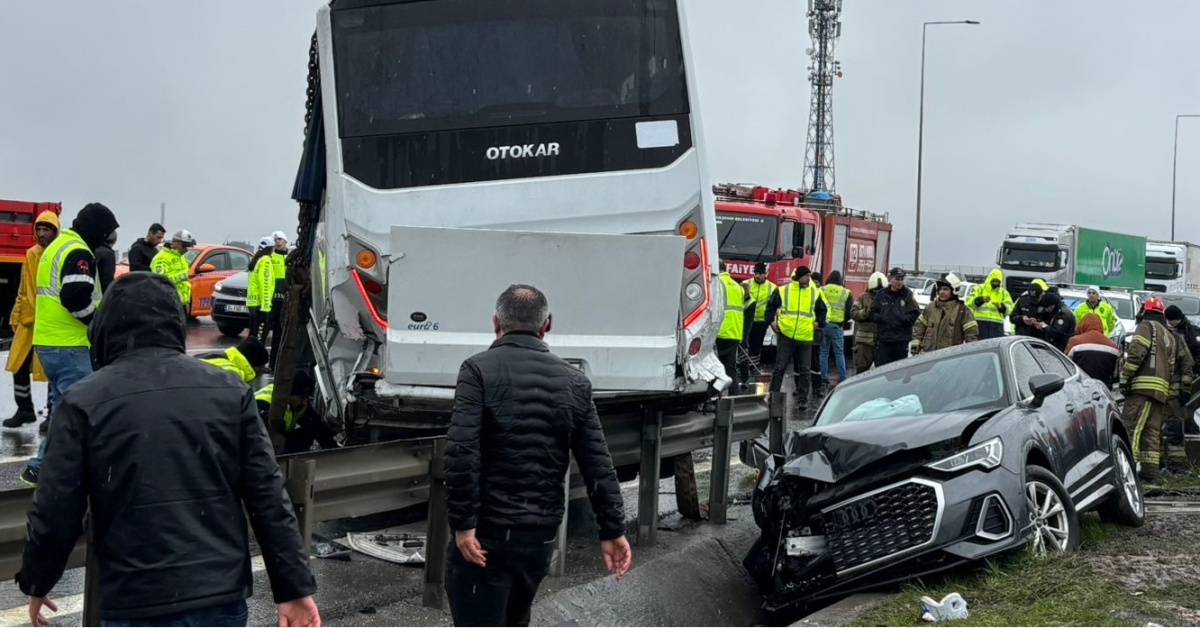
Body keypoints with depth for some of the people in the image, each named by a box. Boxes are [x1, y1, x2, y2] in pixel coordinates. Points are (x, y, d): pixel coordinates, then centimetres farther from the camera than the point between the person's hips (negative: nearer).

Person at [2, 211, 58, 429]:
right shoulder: (31, 255, 11)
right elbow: (23, 290, 17)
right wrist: (16, 317, 15)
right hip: (28, 321, 6)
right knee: (19, 367, 9)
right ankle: (25, 410, 23)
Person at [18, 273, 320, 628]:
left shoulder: (85, 402, -5)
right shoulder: (228, 390, 2)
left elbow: (56, 513, -2)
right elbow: (268, 497, 0)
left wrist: (36, 583, 16)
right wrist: (294, 587, 5)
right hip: (224, 596, 3)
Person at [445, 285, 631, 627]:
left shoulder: (479, 370, -7)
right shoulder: (574, 381, 7)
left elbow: (461, 452, -19)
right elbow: (598, 465, 4)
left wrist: (463, 523, -16)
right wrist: (613, 530, 8)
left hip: (486, 531, -5)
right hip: (542, 533, 5)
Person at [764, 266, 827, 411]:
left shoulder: (815, 293, 6)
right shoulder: (783, 291, -1)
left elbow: (822, 310, 19)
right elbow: (771, 306, 9)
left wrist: (818, 323, 5)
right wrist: (771, 321, -2)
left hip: (805, 337, 2)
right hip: (785, 335, -2)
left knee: (804, 370, 5)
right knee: (780, 367, 2)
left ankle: (802, 399, 12)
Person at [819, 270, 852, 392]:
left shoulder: (821, 290, 3)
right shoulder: (846, 293, 3)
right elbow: (850, 311, 4)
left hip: (823, 324, 1)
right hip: (837, 326, -1)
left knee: (824, 352, 6)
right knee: (839, 353, 5)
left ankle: (823, 380, 5)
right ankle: (842, 380, 2)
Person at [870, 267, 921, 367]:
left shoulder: (908, 295, 2)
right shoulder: (882, 295, 8)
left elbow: (914, 314, -5)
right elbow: (873, 313, 6)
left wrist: (900, 320, -14)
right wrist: (882, 319, -11)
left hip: (901, 340, -1)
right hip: (883, 338, 1)